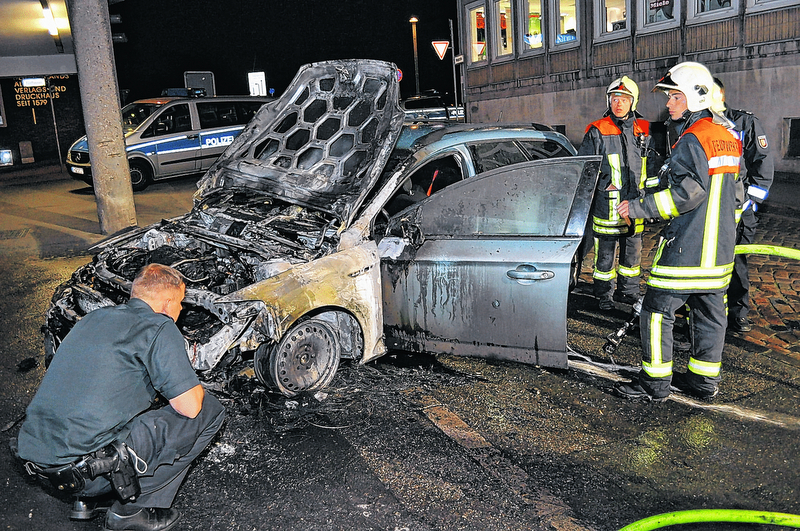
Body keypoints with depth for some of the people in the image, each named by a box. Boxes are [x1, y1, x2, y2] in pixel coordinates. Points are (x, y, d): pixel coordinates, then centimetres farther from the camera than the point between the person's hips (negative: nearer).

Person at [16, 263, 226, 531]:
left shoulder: (92, 318, 17)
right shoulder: (159, 327, -7)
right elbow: (189, 406, -10)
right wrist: (196, 388, 14)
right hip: (88, 470, -8)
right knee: (209, 410, 1)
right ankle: (133, 508, 4)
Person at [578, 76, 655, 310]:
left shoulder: (644, 131, 9)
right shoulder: (597, 131, -4)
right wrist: (602, 183, -8)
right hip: (607, 204, -4)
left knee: (633, 251, 14)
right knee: (605, 253, 2)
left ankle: (629, 291, 30)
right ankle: (604, 296, 16)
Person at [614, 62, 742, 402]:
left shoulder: (692, 139, -16)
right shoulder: (727, 135, 14)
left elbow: (688, 192, -23)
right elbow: (733, 190, 20)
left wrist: (639, 208, -19)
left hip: (687, 246, -9)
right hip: (720, 247, 10)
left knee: (657, 310, -1)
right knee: (709, 311, 14)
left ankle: (655, 383, 6)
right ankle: (704, 381, 24)